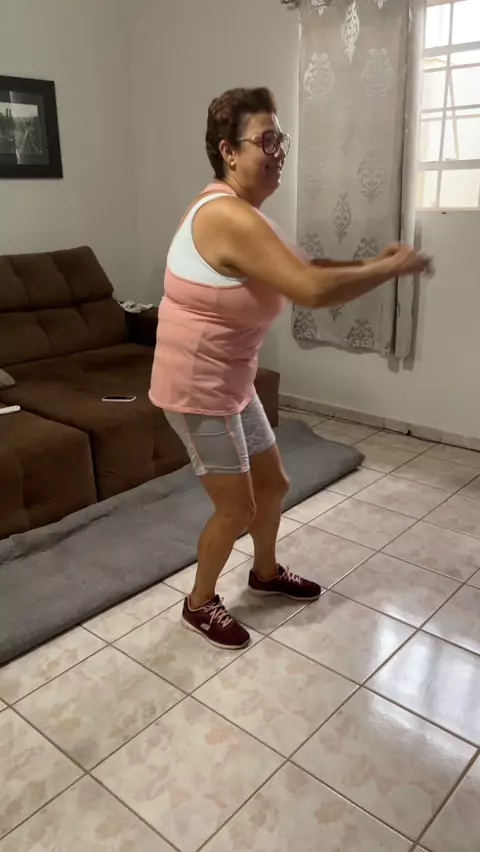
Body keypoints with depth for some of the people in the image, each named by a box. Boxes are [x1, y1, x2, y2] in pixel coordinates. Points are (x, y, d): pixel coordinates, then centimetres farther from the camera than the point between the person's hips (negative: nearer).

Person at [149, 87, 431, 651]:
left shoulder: (236, 213, 9)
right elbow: (313, 289, -34)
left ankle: (265, 572, 45)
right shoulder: (229, 218, -25)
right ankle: (199, 604, 29)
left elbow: (299, 269, 16)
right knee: (236, 508, 4)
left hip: (232, 384, 10)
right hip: (198, 390, -10)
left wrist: (371, 264, 3)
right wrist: (393, 267, -20)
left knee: (273, 485, 20)